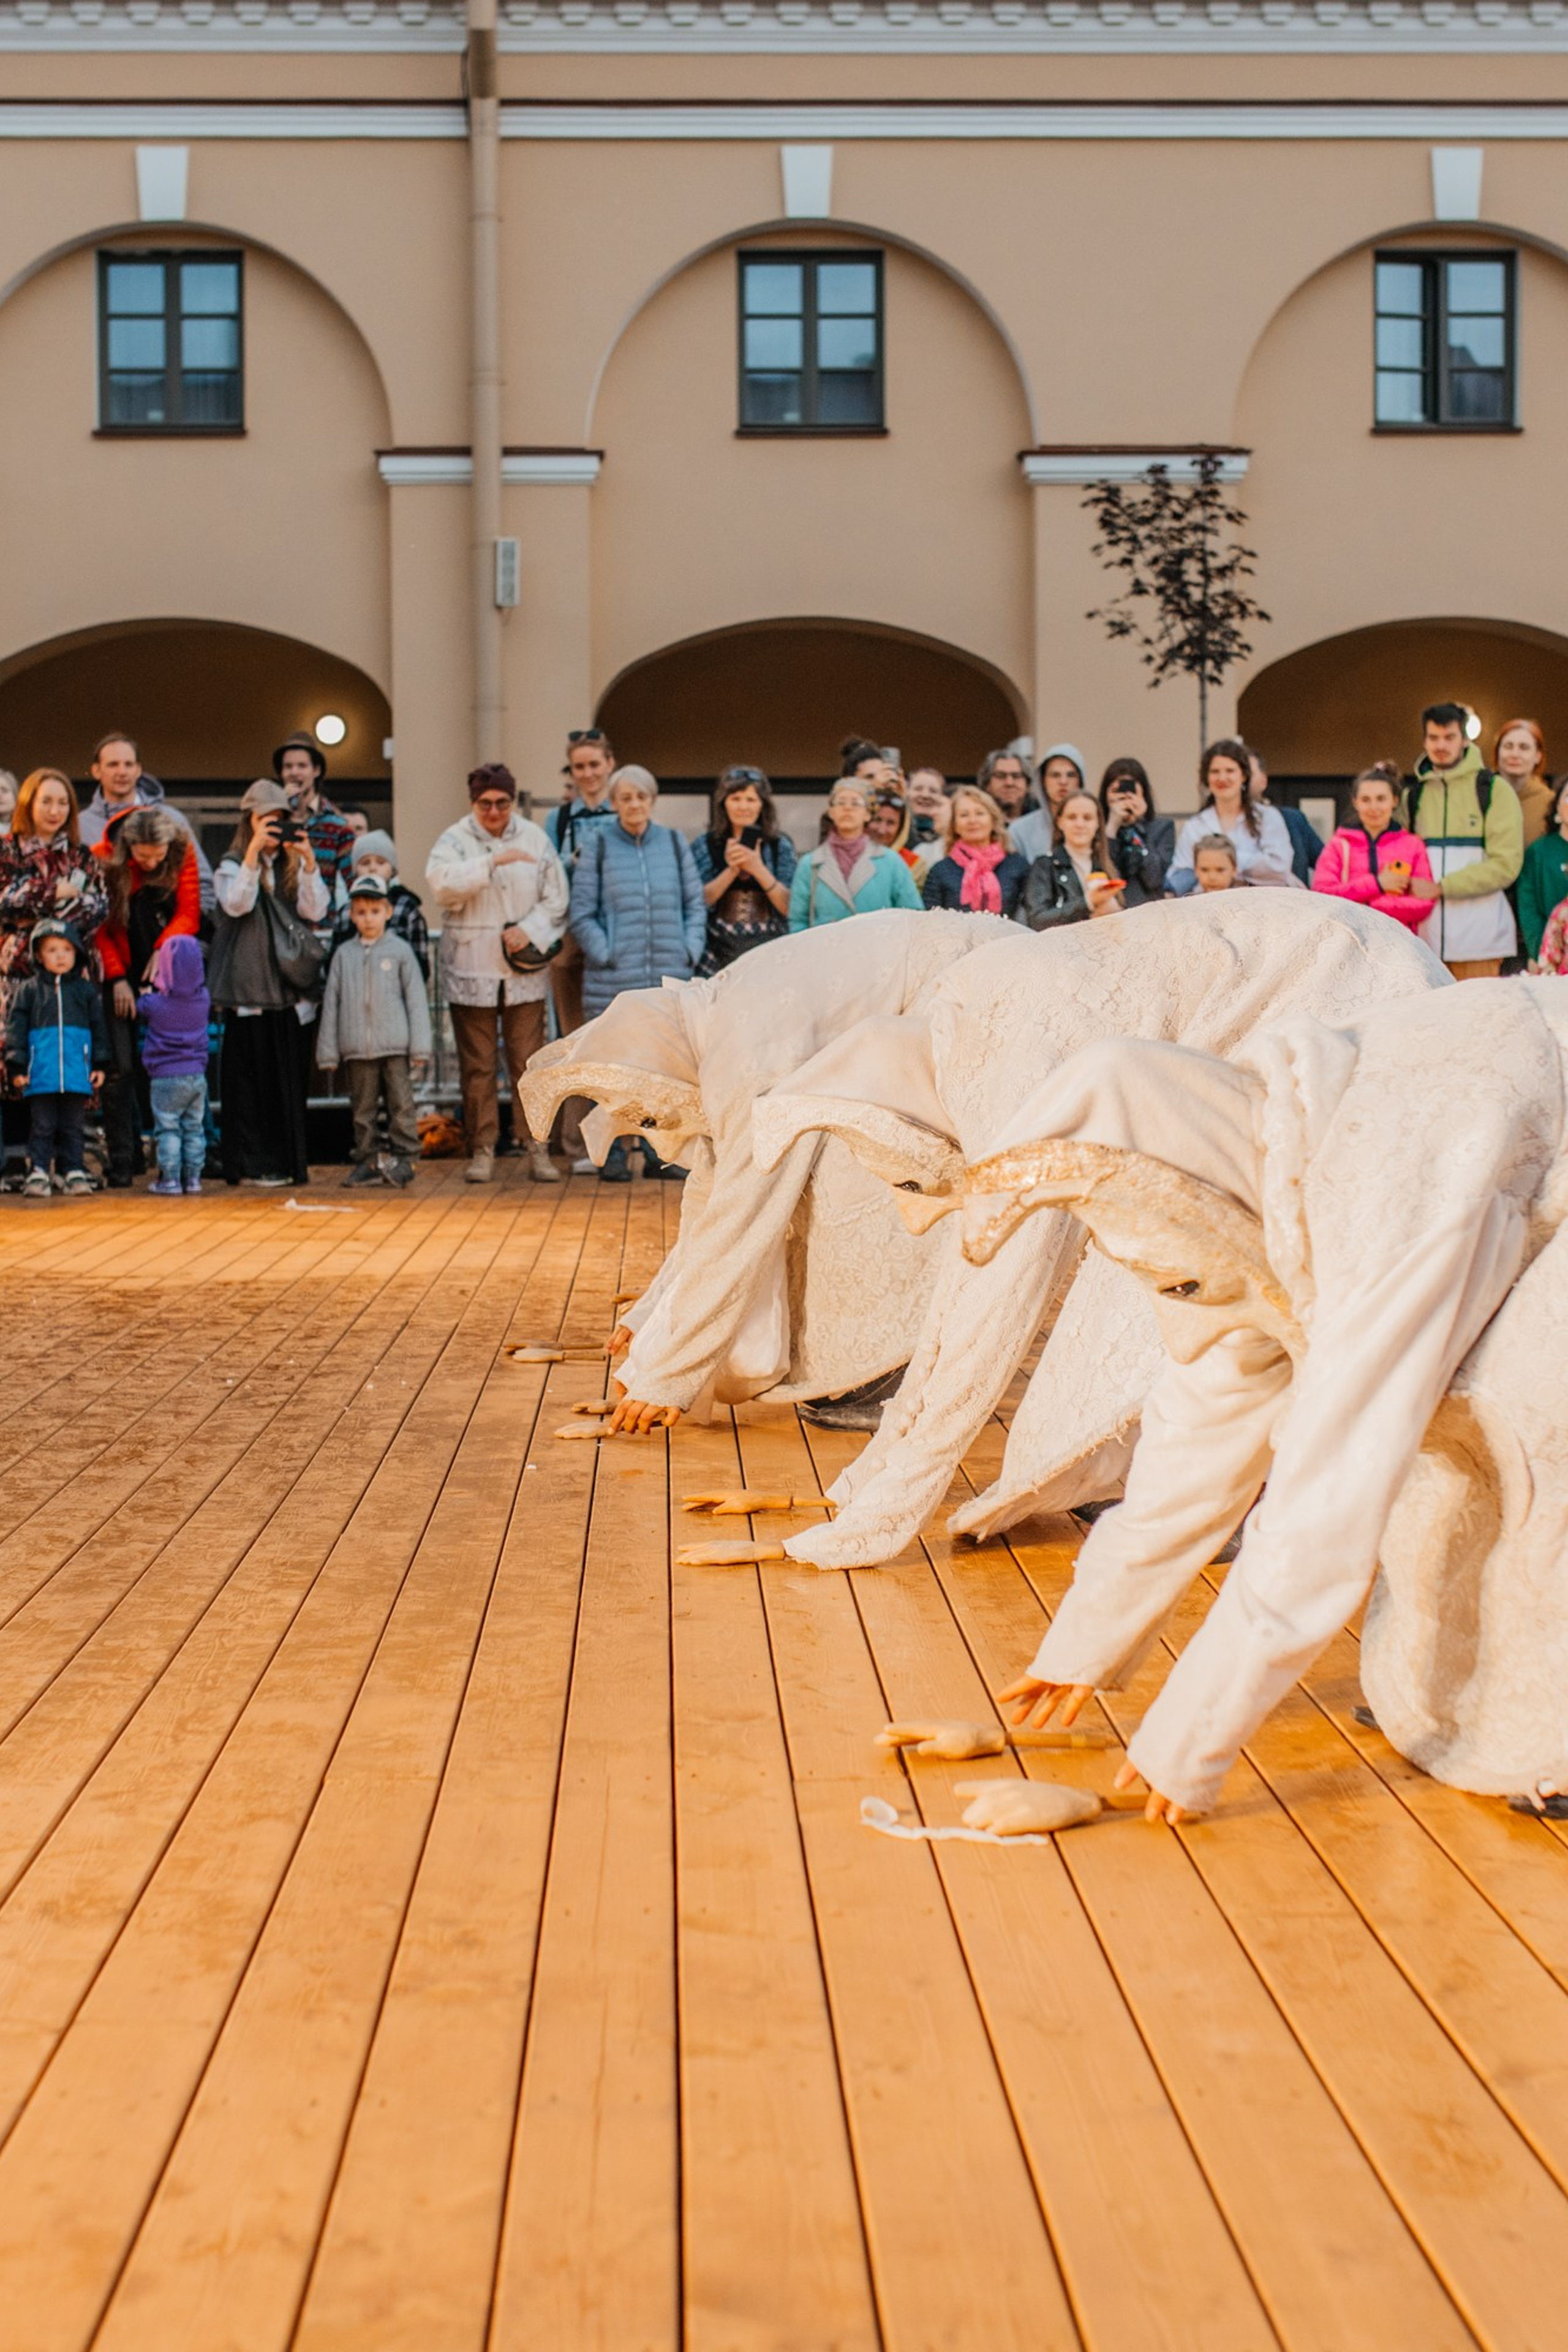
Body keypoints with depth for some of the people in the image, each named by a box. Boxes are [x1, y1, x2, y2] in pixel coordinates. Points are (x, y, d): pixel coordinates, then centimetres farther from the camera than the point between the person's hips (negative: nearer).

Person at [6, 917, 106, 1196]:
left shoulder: (86, 989, 10)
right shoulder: (29, 990, 6)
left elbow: (98, 1027, 13)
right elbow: (15, 1027, 5)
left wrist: (99, 1065, 8)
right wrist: (17, 1067, -1)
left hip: (77, 1074, 1)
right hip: (41, 1075, -1)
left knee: (73, 1126, 7)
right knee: (42, 1126, 2)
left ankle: (73, 1171, 13)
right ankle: (38, 1172, 6)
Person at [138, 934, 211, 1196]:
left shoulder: (155, 1003, -12)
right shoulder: (203, 999, -1)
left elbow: (141, 1009, 9)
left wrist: (145, 994, 31)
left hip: (166, 1078, -4)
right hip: (197, 1076, 4)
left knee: (168, 1129, 1)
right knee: (194, 1128, 11)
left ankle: (170, 1179, -1)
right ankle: (193, 1177, 13)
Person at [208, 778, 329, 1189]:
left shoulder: (294, 866, 13)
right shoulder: (232, 866, 3)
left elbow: (316, 911, -2)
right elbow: (236, 904, -16)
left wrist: (307, 861, -13)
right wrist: (254, 852, -22)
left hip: (291, 989, 4)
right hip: (249, 990, -3)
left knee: (291, 1078, 4)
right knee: (251, 1077, -3)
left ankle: (290, 1163, 10)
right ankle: (251, 1165, 1)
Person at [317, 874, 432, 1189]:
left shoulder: (400, 950, 4)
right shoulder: (344, 954, 10)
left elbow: (416, 999, 3)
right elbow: (331, 1003, 11)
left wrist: (420, 1046, -2)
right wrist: (329, 1051, 7)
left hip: (395, 1045, -2)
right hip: (356, 1048, 2)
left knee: (401, 1105, -1)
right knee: (362, 1109, 7)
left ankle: (403, 1159, 7)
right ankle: (367, 1161, 15)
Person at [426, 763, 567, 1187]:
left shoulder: (535, 837, 8)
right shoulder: (455, 839, 1)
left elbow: (556, 898, 8)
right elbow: (443, 881, -19)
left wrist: (530, 930, -9)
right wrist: (492, 861, -28)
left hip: (524, 972, 1)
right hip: (471, 972, -1)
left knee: (529, 1063, 1)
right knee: (477, 1067, 3)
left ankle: (538, 1148, 8)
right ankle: (482, 1150, 11)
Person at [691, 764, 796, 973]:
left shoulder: (781, 846, 9)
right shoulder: (704, 846, 9)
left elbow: (789, 907, -1)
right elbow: (700, 902, -2)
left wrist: (759, 869, -12)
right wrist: (731, 870, -12)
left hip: (769, 955, 0)